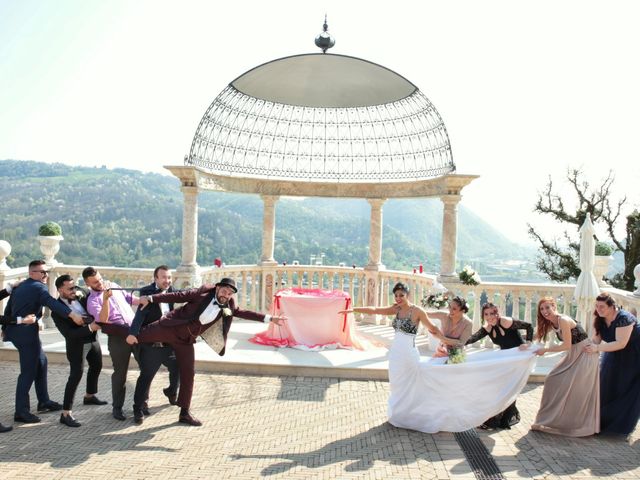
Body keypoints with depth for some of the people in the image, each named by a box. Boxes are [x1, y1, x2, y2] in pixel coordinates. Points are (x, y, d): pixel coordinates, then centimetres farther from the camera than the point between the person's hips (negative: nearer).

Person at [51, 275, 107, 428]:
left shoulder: (79, 293, -9)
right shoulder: (57, 311, -23)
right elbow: (68, 334, -29)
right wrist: (90, 327, -37)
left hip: (92, 339, 7)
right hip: (77, 343, -7)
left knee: (96, 366, 22)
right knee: (76, 375, -15)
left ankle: (89, 396, 45)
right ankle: (65, 413, -8)